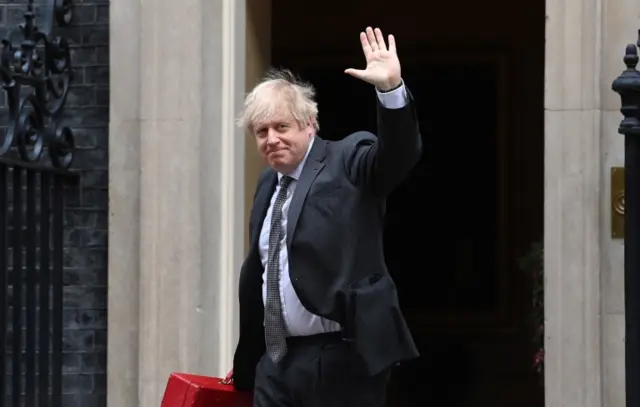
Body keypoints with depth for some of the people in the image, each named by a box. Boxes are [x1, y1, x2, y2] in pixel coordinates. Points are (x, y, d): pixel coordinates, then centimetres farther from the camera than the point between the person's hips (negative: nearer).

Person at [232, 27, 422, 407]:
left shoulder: (348, 162, -3)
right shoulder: (268, 183, 16)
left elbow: (399, 154, -23)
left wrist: (392, 88, -39)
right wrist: (246, 358, 26)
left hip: (340, 360, -7)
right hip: (276, 357, 7)